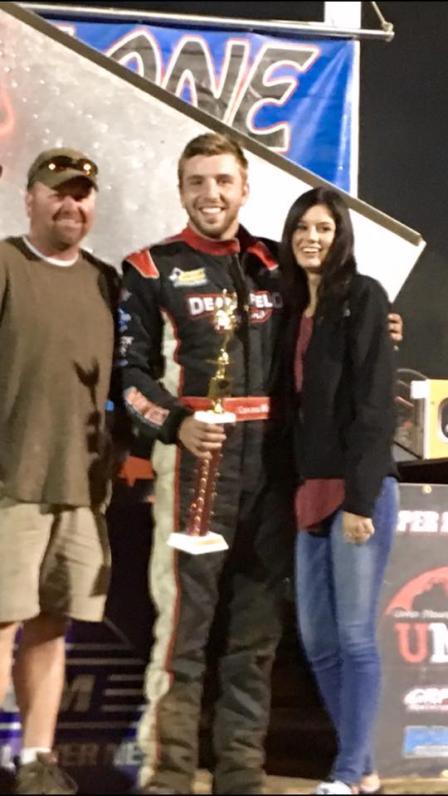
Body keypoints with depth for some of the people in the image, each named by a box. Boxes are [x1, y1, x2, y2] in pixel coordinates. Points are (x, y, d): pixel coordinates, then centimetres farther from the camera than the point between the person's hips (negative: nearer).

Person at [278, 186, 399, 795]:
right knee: (316, 639, 8)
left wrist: (360, 497, -18)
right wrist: (300, 489, 7)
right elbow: (295, 407, 15)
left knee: (354, 637, -4)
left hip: (360, 489, -8)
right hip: (312, 490, 8)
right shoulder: (297, 310, 16)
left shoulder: (363, 297, -5)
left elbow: (375, 405, -13)